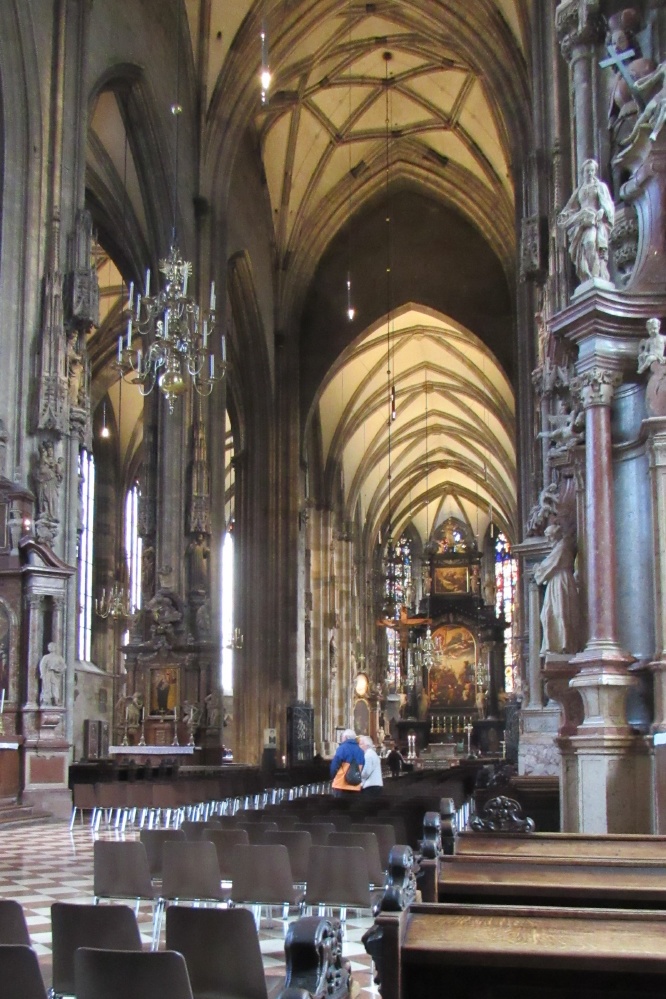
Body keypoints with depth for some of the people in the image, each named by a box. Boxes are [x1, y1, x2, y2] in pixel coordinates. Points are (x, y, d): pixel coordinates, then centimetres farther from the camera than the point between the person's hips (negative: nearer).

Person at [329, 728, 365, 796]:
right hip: (355, 786, 5)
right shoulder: (360, 751, 11)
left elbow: (335, 765, -7)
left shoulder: (342, 748, -6)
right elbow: (362, 768, 14)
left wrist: (333, 776, 10)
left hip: (341, 785, -5)